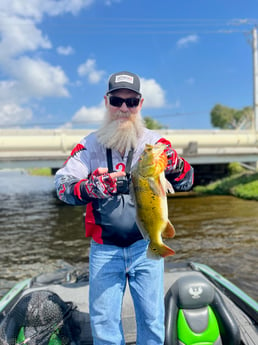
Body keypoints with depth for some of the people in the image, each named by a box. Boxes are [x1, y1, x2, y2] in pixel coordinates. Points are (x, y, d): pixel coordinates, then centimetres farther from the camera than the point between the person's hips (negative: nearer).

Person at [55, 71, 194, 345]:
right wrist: (90, 187, -26)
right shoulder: (90, 145, 1)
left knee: (152, 317, 10)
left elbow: (186, 182, -2)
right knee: (103, 320, 12)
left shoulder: (155, 142, 0)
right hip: (104, 248, 1)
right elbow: (61, 185, -5)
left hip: (146, 245, 0)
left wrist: (174, 165, -25)